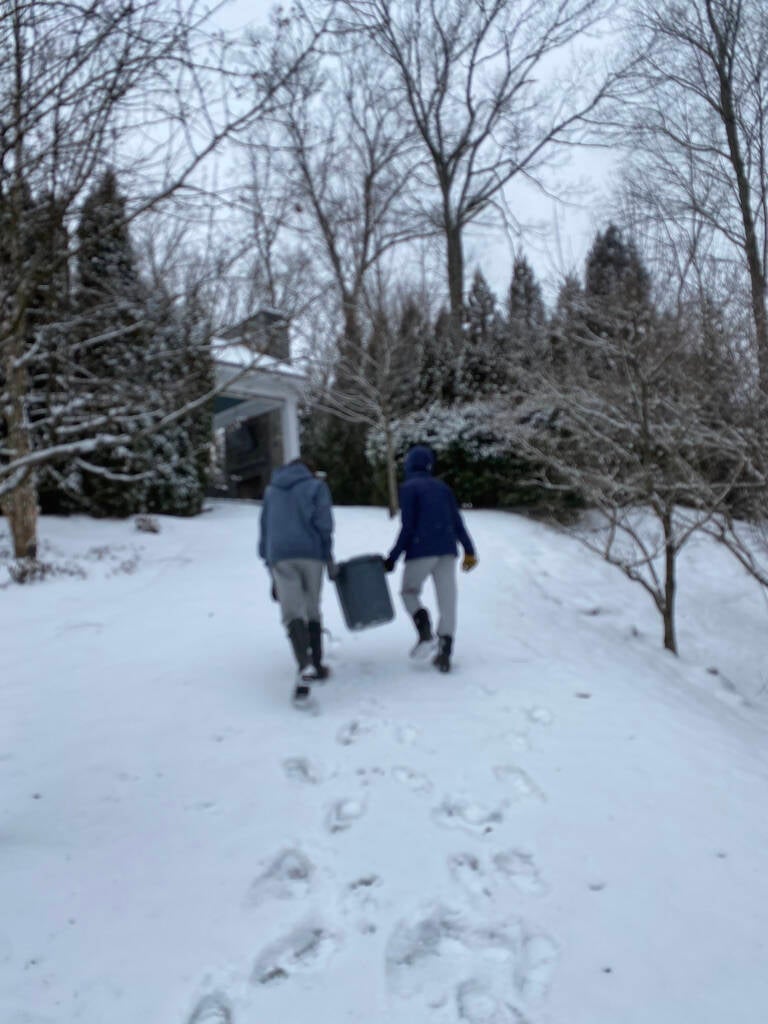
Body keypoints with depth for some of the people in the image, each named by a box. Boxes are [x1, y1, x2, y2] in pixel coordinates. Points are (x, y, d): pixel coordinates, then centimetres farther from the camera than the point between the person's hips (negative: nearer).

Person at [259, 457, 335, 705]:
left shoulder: (271, 491, 24)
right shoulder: (316, 485, 13)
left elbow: (264, 530, 22)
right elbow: (323, 523, -1)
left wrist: (269, 563, 24)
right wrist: (329, 557, 6)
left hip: (280, 557, 1)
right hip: (311, 554, -1)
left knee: (293, 613, -10)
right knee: (312, 610, 13)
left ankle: (305, 666, -30)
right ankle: (316, 664, 18)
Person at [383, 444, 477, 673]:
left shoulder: (409, 488, -1)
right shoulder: (442, 487, 15)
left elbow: (407, 527, -8)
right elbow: (457, 521, 12)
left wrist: (392, 558, -5)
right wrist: (469, 551, 17)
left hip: (421, 550, -4)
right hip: (447, 551, 5)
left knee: (409, 591, 14)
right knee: (447, 599, 4)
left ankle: (425, 629, -10)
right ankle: (444, 653, 0)